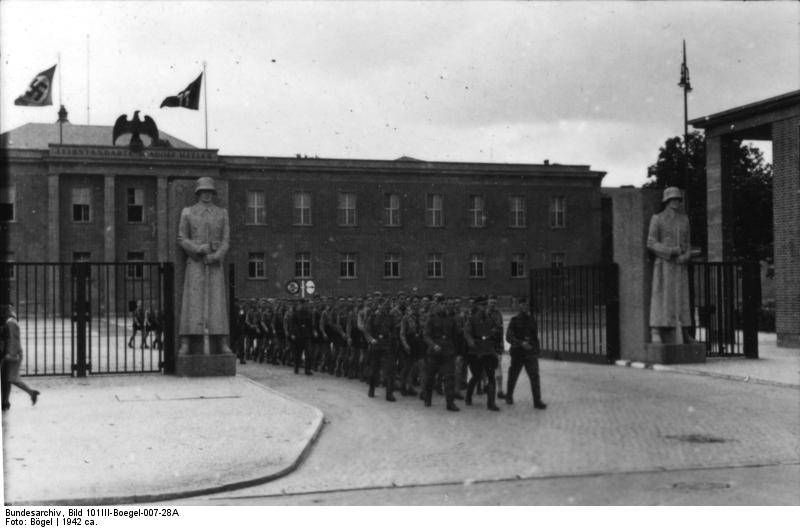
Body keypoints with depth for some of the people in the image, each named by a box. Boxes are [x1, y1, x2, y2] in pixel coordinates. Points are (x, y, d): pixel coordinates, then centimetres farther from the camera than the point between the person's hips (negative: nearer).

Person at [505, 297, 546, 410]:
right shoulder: (515, 320, -6)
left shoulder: (532, 320, 8)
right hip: (517, 353, -2)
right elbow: (508, 337, -13)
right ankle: (509, 396, 33)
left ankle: (537, 401, -9)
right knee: (513, 376, 11)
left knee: (534, 376, -9)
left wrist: (536, 351, 14)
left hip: (531, 353, 3)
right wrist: (521, 343, -25)